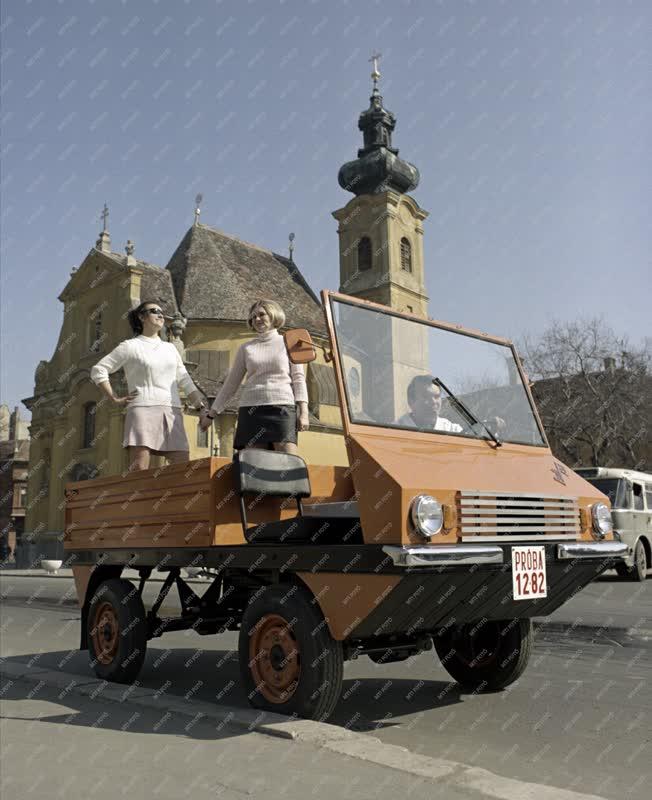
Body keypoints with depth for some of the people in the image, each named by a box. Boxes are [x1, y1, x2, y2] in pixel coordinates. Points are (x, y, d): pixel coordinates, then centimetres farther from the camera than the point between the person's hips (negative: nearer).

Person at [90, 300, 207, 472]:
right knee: (139, 470, -16)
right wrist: (115, 399, 0)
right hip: (143, 410, -5)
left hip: (172, 412, 5)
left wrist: (203, 409, 6)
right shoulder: (130, 346, 8)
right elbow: (98, 371, 7)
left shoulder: (170, 348, 22)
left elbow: (185, 380, 18)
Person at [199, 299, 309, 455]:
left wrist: (303, 411, -5)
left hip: (282, 408, -2)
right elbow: (231, 383, 17)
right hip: (251, 409, 2)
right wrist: (211, 414, 14)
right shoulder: (246, 348, 16)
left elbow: (298, 378, 6)